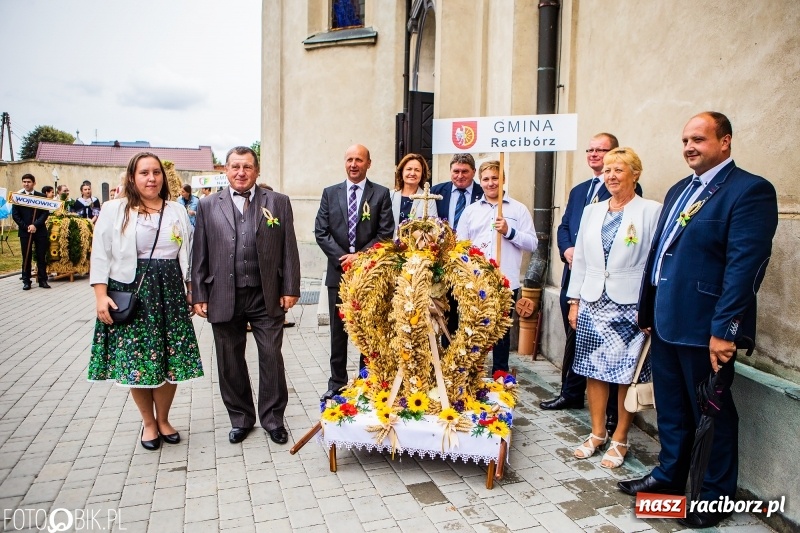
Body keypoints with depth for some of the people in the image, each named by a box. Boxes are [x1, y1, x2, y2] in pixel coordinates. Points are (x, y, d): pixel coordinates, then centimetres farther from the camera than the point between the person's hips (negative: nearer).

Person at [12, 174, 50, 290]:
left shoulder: (41, 196, 5)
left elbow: (46, 213, -1)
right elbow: (15, 215, 2)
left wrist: (35, 225, -13)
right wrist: (26, 227, -8)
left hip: (40, 231, 0)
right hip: (24, 231, 0)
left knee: (42, 257, 2)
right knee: (26, 257, 3)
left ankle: (43, 280, 8)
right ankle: (26, 281, 8)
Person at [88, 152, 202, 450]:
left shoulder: (178, 212, 10)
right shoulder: (114, 210, 1)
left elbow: (188, 254, 13)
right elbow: (101, 255, -2)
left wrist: (190, 291, 8)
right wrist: (101, 295, -10)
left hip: (171, 292, 3)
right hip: (130, 292, -2)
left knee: (172, 358, 5)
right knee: (135, 359, 3)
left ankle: (163, 418, 26)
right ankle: (148, 422, 24)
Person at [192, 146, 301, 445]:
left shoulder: (278, 202, 3)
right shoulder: (208, 206, 7)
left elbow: (289, 249, 1)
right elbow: (200, 254, 6)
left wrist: (290, 289, -4)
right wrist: (199, 295, 2)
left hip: (267, 297, -1)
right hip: (224, 298, 2)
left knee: (272, 358, 5)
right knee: (230, 362, 11)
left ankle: (272, 418, 23)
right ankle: (240, 418, 29)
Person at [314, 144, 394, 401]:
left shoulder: (381, 194, 1)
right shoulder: (330, 193, 8)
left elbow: (386, 233, -5)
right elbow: (321, 232, 2)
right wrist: (343, 258, -9)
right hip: (338, 271, 2)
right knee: (338, 329, 10)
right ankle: (337, 382, 22)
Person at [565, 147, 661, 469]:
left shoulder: (651, 211, -4)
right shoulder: (592, 211, 11)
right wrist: (574, 300, 10)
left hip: (630, 304, -4)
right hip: (593, 303, 5)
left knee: (627, 375, 5)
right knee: (593, 370, 10)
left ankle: (619, 440, 21)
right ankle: (597, 433, 26)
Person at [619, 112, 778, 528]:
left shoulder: (750, 190, -10)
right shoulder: (679, 190, 14)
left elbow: (744, 265, -18)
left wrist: (724, 329, -21)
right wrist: (647, 310, 13)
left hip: (704, 327, -7)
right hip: (665, 322, 7)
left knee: (712, 413, 10)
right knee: (670, 408, 19)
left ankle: (717, 495, 28)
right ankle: (669, 475, 37)